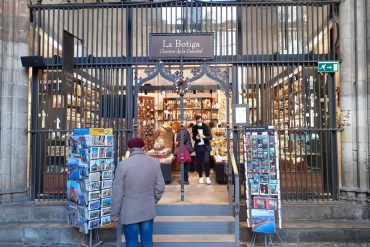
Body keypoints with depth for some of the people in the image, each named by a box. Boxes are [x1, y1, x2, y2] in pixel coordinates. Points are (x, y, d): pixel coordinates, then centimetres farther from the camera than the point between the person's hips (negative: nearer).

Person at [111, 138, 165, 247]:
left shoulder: (123, 164, -14)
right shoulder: (154, 162, -3)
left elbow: (117, 192, -10)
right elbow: (160, 187, 1)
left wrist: (114, 214, 1)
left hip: (129, 212, -3)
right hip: (148, 211, 3)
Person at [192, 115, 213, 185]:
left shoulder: (206, 127, -4)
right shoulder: (194, 128, 2)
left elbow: (210, 137, -6)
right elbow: (193, 137, 11)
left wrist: (204, 137, -24)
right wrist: (196, 137, -12)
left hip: (206, 146, -2)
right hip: (198, 147, 2)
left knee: (206, 162, -9)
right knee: (199, 163, 6)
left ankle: (207, 177, 3)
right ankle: (200, 177, 19)